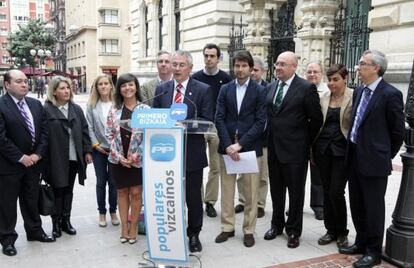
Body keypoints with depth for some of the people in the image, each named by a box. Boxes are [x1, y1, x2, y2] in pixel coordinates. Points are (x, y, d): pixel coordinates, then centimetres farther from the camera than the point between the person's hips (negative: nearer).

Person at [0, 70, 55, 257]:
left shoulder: (36, 104, 7)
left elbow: (44, 131, 6)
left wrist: (38, 154, -6)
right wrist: (21, 157, -16)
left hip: (33, 162, 5)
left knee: (31, 200, 18)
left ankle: (35, 231, 32)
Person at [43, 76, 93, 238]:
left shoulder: (76, 109, 10)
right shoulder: (46, 109, -7)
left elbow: (84, 131, 10)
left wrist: (87, 151, 6)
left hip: (74, 157, 5)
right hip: (55, 158, -4)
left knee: (68, 190, 13)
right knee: (57, 190, 4)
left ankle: (66, 220, 25)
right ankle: (56, 223, 18)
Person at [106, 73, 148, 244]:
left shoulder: (145, 109, -4)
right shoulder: (114, 110, 3)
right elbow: (109, 135, 2)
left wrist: (135, 156, -12)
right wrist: (119, 156, -8)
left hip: (138, 159, -2)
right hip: (118, 159, 2)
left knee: (136, 193, 2)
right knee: (122, 192, 11)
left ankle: (133, 227, 18)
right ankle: (124, 227, 22)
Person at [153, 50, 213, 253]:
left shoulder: (203, 89, -2)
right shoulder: (161, 89, 8)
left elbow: (207, 120, -8)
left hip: (192, 152, -2)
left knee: (193, 196, 10)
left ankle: (194, 234, 28)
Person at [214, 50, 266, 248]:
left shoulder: (260, 91, 0)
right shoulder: (225, 89, 8)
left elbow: (260, 122, -7)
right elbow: (219, 119, 1)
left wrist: (240, 144, -14)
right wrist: (228, 144, -11)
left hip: (250, 147, -2)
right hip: (227, 146, 3)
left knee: (250, 192, 5)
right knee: (227, 190, 9)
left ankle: (249, 230, 18)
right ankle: (227, 227, 22)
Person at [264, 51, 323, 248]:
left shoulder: (306, 88, -10)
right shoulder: (270, 87, 8)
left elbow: (317, 119, -6)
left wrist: (306, 142, -2)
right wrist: (269, 139, 10)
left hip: (295, 150, -5)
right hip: (273, 148, 6)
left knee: (295, 192, 7)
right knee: (276, 190, 16)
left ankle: (293, 230, 22)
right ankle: (277, 225, 33)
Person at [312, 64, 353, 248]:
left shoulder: (354, 98, -6)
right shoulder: (323, 98, 7)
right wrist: (312, 151, 9)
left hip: (342, 150, -4)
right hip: (323, 150, 5)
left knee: (336, 192, -5)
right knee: (327, 192, 10)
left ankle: (341, 232, 17)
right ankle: (331, 230, 25)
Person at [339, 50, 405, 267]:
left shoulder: (390, 94, -13)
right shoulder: (359, 91, 10)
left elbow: (398, 131, -8)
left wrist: (386, 156, -1)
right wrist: (353, 150, 15)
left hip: (374, 161, -7)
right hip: (355, 158, 8)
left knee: (373, 207, 4)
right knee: (357, 205, 17)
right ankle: (361, 243, 33)